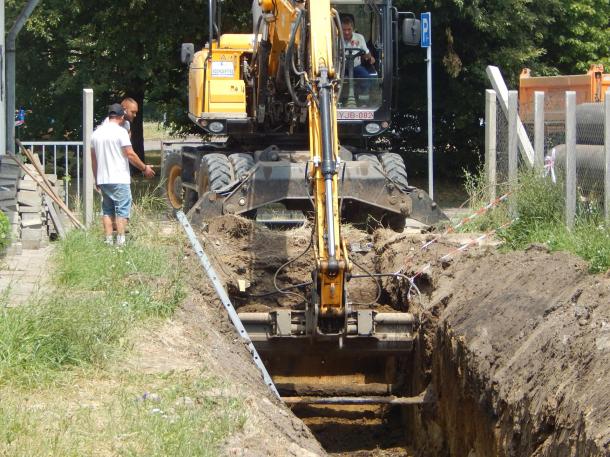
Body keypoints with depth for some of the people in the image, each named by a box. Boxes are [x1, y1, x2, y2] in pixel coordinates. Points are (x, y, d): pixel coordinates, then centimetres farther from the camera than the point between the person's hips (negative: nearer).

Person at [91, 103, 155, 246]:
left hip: (103, 180, 6)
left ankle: (109, 240, 7)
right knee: (122, 210, -3)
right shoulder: (120, 131, -10)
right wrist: (144, 168, -1)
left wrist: (96, 179, 23)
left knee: (107, 210, 11)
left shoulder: (96, 133, 10)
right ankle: (120, 241, -9)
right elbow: (130, 154, -13)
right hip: (120, 179, -6)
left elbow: (93, 159, 15)